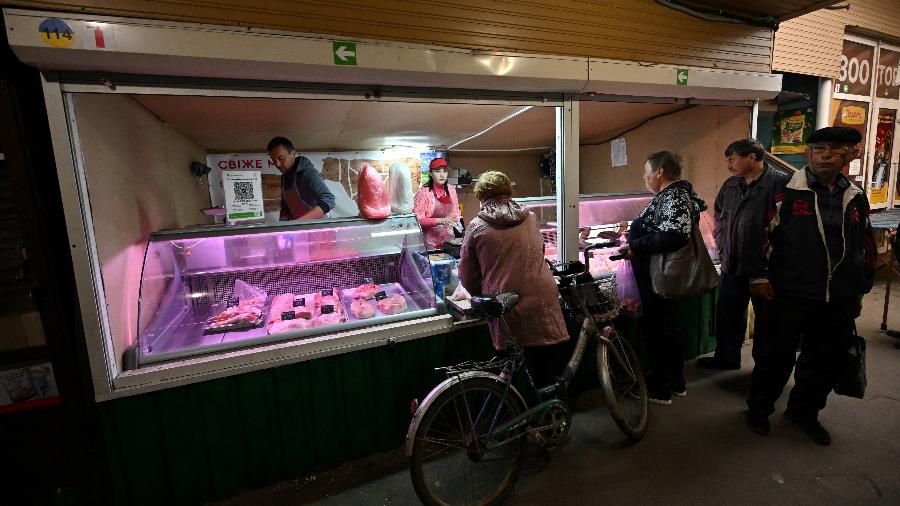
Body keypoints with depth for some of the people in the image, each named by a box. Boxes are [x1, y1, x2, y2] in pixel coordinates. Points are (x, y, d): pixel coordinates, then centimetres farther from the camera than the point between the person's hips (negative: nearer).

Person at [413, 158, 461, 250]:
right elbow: (418, 219, -15)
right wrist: (441, 220, -23)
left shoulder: (451, 189, 2)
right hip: (431, 240, -4)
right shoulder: (423, 192, -14)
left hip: (449, 237, 5)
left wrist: (454, 218, -9)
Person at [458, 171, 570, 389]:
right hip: (544, 304, 3)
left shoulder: (476, 227, 0)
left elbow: (468, 277, 4)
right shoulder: (531, 218, 10)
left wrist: (484, 297, 22)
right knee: (557, 376, 14)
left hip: (508, 312, -3)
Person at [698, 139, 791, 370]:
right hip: (732, 263, 6)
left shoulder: (780, 182, -14)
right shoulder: (730, 185, 8)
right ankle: (726, 357, 32)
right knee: (727, 314, 15)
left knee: (765, 317, 12)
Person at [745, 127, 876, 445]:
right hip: (790, 296, -5)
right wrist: (759, 277, -10)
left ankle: (804, 411, 36)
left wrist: (860, 291, 18)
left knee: (827, 361, 15)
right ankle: (758, 408, 25)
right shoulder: (786, 192, -7)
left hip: (838, 301, 6)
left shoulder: (856, 198, 10)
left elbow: (866, 248, 18)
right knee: (777, 356, 6)